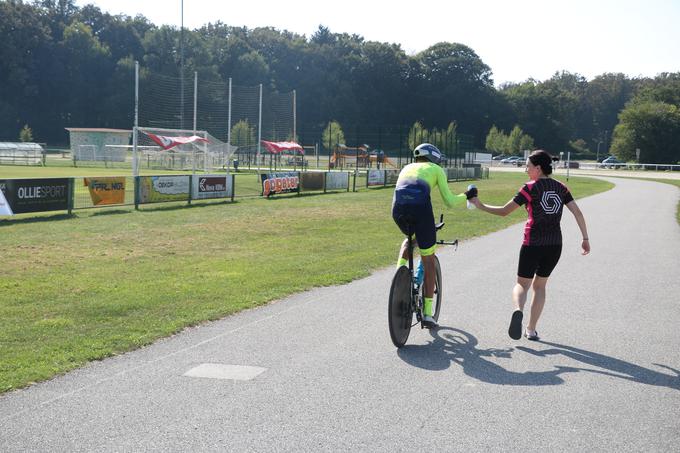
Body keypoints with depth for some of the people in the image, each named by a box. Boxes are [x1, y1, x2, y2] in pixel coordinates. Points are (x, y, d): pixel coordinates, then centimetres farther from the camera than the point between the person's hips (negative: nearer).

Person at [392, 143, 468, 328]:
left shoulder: (407, 168, 35)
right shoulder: (436, 169, 24)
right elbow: (449, 202, 19)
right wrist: (465, 196, 39)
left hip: (398, 207, 4)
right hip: (420, 206, -4)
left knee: (410, 238, 39)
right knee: (428, 261, 10)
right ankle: (427, 313, 10)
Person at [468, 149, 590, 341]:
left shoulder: (531, 188, -8)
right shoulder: (561, 188, 5)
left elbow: (504, 211, -8)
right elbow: (578, 213, 0)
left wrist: (481, 206, 3)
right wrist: (585, 239, 5)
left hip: (532, 244, -4)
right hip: (554, 245, 4)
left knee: (522, 284, 9)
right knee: (539, 285, 19)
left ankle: (518, 310, -23)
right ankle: (531, 329, 18)